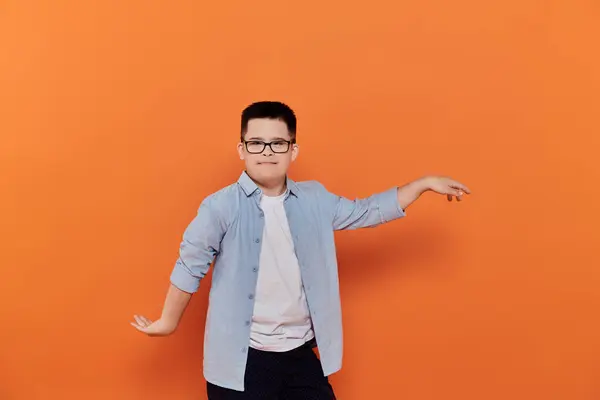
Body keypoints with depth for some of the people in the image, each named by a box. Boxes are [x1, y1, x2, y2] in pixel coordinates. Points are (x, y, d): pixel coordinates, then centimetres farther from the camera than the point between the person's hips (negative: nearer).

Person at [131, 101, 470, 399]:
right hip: (242, 358, -4)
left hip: (301, 352, 4)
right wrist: (169, 322, 4)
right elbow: (191, 266, -4)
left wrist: (423, 184, 11)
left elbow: (367, 211, 13)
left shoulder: (314, 200, 3)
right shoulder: (222, 206, -11)